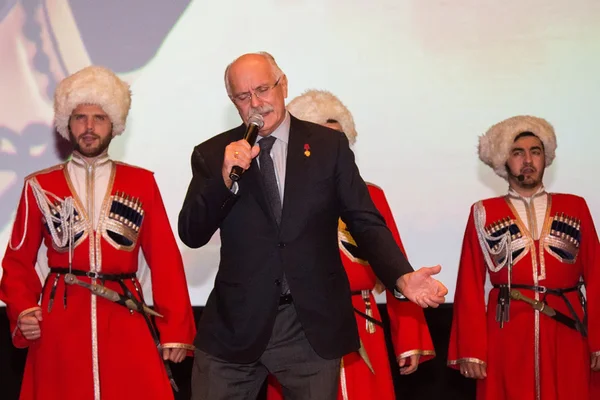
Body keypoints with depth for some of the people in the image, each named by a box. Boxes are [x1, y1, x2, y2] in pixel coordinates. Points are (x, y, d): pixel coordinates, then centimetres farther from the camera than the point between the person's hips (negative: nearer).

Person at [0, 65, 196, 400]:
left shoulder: (142, 183, 7)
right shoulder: (40, 186, 7)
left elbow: (166, 260, 3)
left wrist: (175, 329, -3)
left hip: (126, 322, 0)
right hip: (58, 323, 0)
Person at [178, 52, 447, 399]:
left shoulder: (329, 145, 3)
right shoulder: (212, 155, 3)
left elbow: (366, 222, 1)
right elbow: (192, 235, -4)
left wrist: (403, 276, -15)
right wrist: (226, 178, -20)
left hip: (314, 326, 0)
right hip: (235, 325, 0)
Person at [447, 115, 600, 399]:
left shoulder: (575, 207, 10)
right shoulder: (484, 214, 6)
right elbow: (470, 286, 1)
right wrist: (471, 349, -6)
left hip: (566, 336, 1)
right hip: (507, 336, -1)